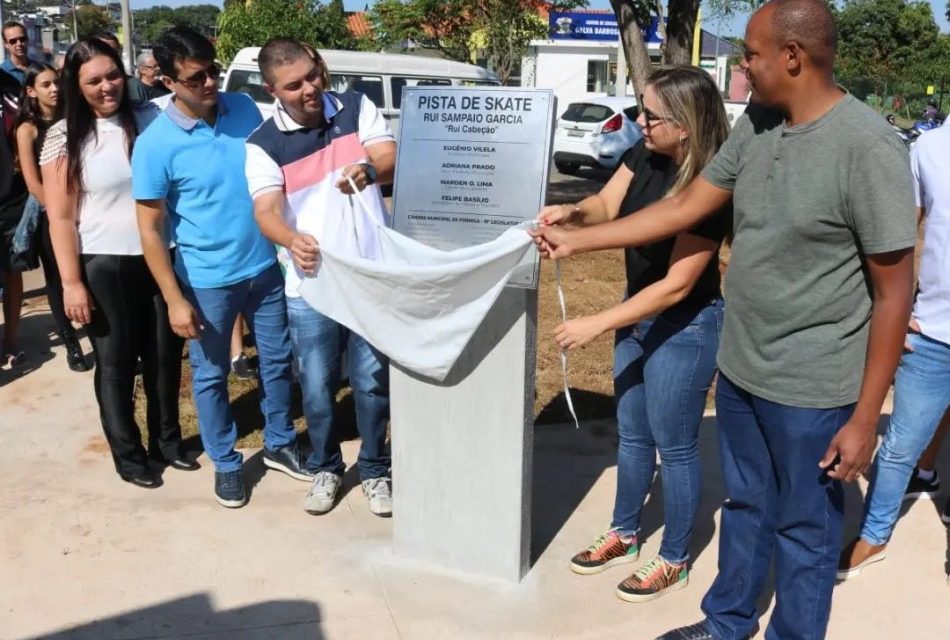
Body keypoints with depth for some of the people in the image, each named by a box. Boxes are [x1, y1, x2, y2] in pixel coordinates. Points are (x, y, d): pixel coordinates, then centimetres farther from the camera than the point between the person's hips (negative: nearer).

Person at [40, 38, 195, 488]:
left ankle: (168, 440, 31)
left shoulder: (147, 122, 3)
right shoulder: (64, 136, -4)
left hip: (159, 257, 3)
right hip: (104, 266, -3)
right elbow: (60, 217, -5)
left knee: (165, 355, 12)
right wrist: (71, 282, -9)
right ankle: (129, 456, 23)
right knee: (116, 363, 8)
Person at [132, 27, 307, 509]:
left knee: (277, 359, 16)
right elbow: (150, 229, -12)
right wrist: (175, 300, -15)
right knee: (211, 375, 11)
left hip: (265, 266, 4)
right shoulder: (155, 145, -16)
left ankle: (280, 445, 37)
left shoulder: (243, 108, -4)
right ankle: (225, 463, 30)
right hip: (208, 280, -4)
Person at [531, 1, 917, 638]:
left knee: (804, 530, 13)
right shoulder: (755, 126, 1)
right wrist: (578, 239, 9)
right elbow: (685, 207, 9)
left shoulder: (867, 148, -20)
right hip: (739, 369, 7)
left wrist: (865, 418, -15)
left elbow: (894, 293, -16)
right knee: (745, 507, 24)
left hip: (811, 389, -7)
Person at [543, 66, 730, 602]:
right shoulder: (645, 156, -6)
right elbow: (607, 206, 0)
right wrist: (572, 212, -24)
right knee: (632, 433, 20)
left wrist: (598, 324, -27)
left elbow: (677, 285, -27)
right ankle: (623, 536, 39)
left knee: (674, 445, 7)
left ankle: (675, 561, 27)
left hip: (685, 327, -8)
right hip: (638, 313, 8)